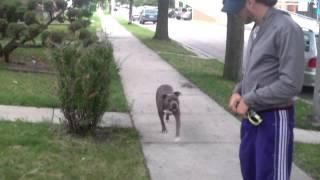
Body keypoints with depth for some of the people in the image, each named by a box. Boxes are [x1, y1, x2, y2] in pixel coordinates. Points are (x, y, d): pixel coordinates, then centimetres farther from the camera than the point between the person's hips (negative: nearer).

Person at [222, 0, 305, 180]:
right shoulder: (257, 29, 9)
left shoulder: (287, 29, -18)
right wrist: (238, 91, 1)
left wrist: (248, 99, -16)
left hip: (274, 119, -9)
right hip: (252, 116, 9)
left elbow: (291, 85, -23)